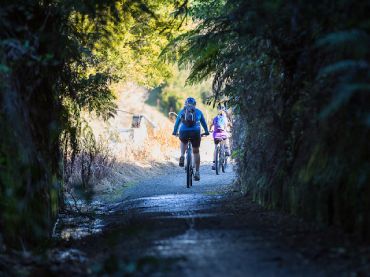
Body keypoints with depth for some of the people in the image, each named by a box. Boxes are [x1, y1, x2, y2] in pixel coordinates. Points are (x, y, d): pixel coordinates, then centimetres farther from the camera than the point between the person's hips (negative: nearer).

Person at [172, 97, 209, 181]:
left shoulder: (182, 111, 20)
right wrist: (206, 131, 45)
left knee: (183, 142, 36)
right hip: (195, 132, -1)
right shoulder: (198, 112, 18)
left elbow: (177, 122, 32)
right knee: (196, 152, 16)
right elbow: (204, 123, 29)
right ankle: (197, 172, 12)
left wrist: (175, 132, 48)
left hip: (183, 132, 1)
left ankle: (182, 156, 10)